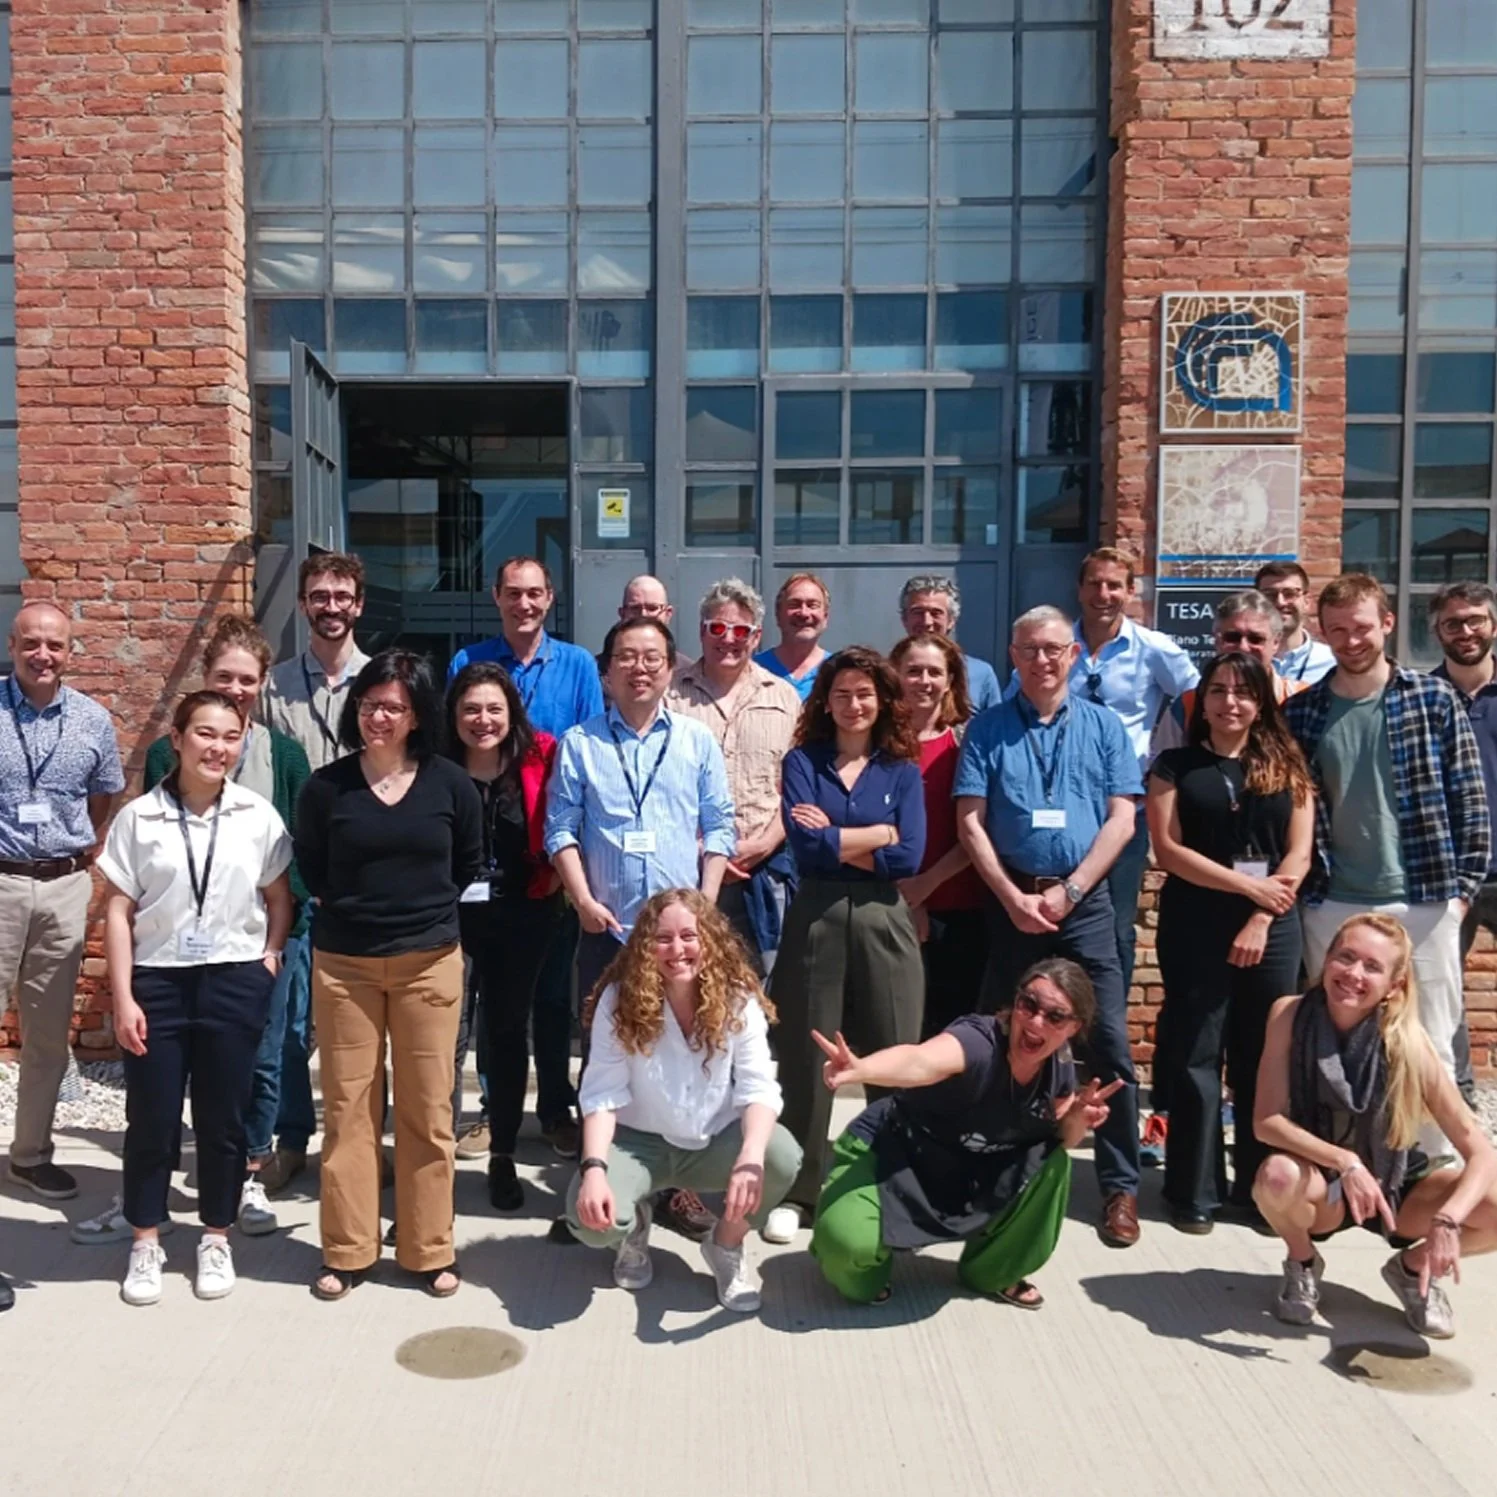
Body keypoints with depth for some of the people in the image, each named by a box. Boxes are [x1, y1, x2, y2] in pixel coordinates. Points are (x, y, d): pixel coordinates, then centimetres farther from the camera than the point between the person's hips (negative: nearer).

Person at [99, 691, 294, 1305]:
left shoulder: (258, 816, 0)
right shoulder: (139, 817, -3)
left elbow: (279, 897, 8)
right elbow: (117, 912, -3)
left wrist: (270, 958, -3)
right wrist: (122, 997, -7)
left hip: (234, 981, 1)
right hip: (156, 980, 0)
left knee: (222, 1118, 9)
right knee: (151, 1118, 7)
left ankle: (216, 1238, 25)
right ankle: (145, 1243, 24)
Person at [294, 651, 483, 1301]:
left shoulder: (449, 783, -1)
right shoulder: (327, 785, -2)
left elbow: (469, 862, 11)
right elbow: (309, 867, 11)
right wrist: (347, 908, 9)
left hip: (429, 962, 0)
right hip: (343, 963, 0)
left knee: (428, 1107, 6)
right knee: (347, 1106, 6)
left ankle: (429, 1247, 18)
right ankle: (346, 1250, 18)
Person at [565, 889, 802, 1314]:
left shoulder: (738, 1000, -14)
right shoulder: (619, 1000, -15)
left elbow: (759, 1089, -21)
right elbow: (602, 1094, -17)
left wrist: (751, 1156, -41)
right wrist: (593, 1169, -34)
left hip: (715, 1141, 1)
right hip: (639, 1140, 0)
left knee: (782, 1157, -31)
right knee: (592, 1218, -30)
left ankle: (726, 1246, 3)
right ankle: (635, 1230, 13)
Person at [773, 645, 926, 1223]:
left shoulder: (902, 770, 8)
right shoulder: (802, 761, 4)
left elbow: (908, 858, -6)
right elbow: (805, 845, -11)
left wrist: (834, 839, -7)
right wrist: (881, 833, -6)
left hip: (884, 921, 1)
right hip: (815, 919, -1)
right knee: (806, 1057, 5)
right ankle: (797, 1191, 17)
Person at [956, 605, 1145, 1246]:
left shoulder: (1103, 726, 7)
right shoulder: (988, 729, 5)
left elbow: (1121, 819, 1)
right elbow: (970, 822, -1)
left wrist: (1068, 891, -9)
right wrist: (1014, 898, -9)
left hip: (1084, 900, 0)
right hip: (1010, 900, 1)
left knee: (1107, 1044, -3)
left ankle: (1120, 1186, 9)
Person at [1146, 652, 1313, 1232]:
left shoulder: (1287, 767, 9)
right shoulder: (1175, 764, 3)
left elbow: (1299, 855, 2)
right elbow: (1168, 849, -6)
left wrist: (1259, 920, -9)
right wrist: (1249, 886, -11)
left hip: (1273, 927, 2)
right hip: (1195, 927, -2)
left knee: (1264, 1058, 6)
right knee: (1194, 1057, 1)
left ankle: (1261, 1187, 18)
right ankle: (1194, 1190, 10)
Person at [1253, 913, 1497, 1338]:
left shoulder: (1408, 1043, -22)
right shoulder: (1290, 1015, -21)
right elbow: (1266, 1122, -22)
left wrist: (1446, 1221, -39)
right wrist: (1344, 1162, -36)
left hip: (1395, 1186, 1)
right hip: (1320, 1187, -1)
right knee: (1277, 1176, -36)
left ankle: (1412, 1269, 8)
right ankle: (1303, 1264, 1)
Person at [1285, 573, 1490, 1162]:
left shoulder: (1435, 699, 0)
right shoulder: (1300, 712, 3)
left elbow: (1469, 799, 1)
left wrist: (1464, 885, -3)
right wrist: (1295, 887, 1)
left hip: (1424, 903, -1)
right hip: (1332, 907, 1)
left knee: (1430, 1047, 6)